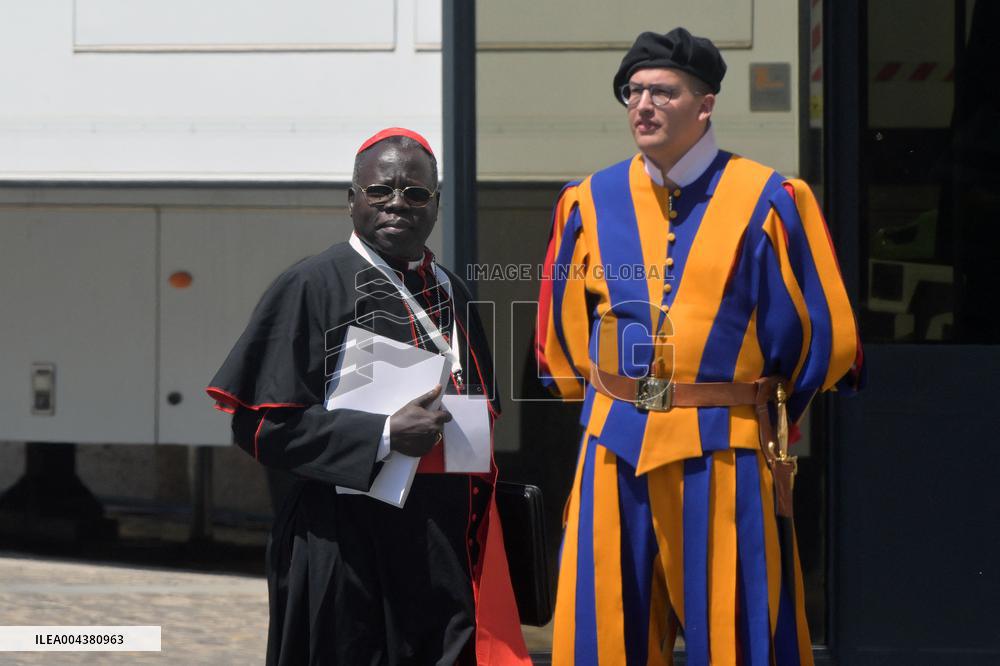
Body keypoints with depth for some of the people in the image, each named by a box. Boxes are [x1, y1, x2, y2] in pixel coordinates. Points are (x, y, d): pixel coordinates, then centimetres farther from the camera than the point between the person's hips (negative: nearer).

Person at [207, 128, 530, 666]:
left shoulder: (451, 295, 15)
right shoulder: (313, 287, -5)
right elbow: (261, 421, -11)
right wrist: (384, 436, -19)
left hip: (446, 552, 6)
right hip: (347, 553, -6)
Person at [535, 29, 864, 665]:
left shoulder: (766, 202, -2)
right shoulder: (591, 203, 8)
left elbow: (822, 336, 3)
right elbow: (561, 335, 19)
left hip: (724, 455, -3)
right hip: (616, 452, 3)